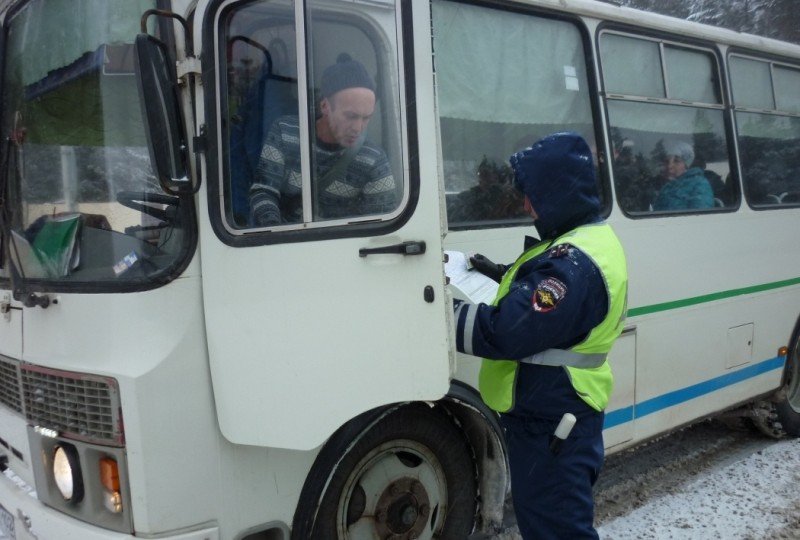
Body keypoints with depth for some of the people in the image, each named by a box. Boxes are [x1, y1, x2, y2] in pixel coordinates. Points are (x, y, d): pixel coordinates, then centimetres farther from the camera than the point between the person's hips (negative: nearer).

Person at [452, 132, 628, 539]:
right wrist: (503, 276, 9)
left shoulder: (574, 263, -26)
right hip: (561, 410, 11)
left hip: (549, 422, -11)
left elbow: (504, 334, -30)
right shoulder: (593, 240, 9)